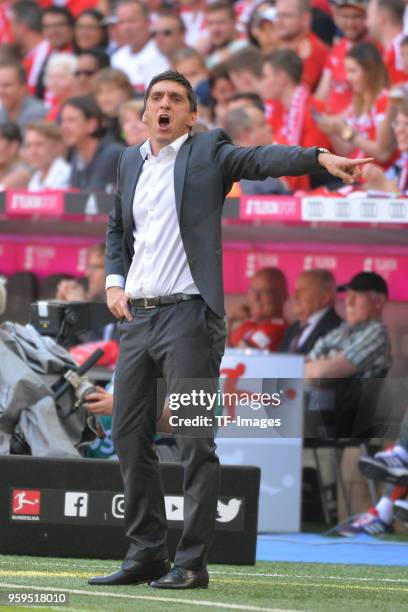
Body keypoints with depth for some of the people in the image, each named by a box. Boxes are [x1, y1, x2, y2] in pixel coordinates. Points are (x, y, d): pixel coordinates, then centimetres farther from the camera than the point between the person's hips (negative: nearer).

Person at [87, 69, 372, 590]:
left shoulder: (208, 152, -1)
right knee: (129, 436, 8)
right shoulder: (130, 161, 16)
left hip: (189, 314, -6)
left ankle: (192, 561, -6)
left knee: (194, 440, -8)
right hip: (136, 314, 7)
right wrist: (114, 281, 10)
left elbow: (260, 159, -18)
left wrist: (320, 157, -36)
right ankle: (146, 555, 17)